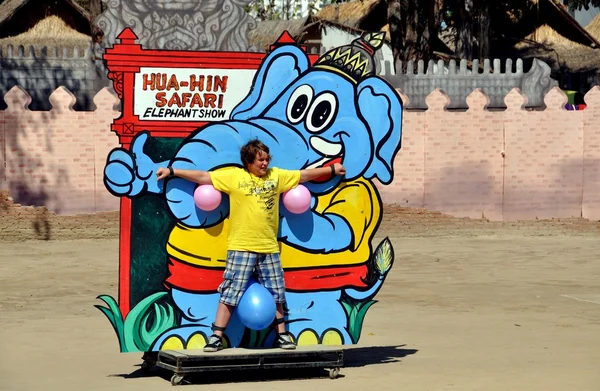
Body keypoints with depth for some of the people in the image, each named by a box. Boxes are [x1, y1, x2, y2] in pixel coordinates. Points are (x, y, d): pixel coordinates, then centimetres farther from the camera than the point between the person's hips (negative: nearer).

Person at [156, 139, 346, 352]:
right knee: (230, 293, -4)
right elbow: (202, 176, -2)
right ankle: (216, 337, -1)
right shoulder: (233, 176, -3)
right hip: (241, 248, -4)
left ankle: (282, 335, 20)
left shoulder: (277, 175, 8)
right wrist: (172, 171, -3)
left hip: (269, 248, 4)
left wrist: (331, 170, 24)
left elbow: (304, 175, 18)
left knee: (275, 294, 10)